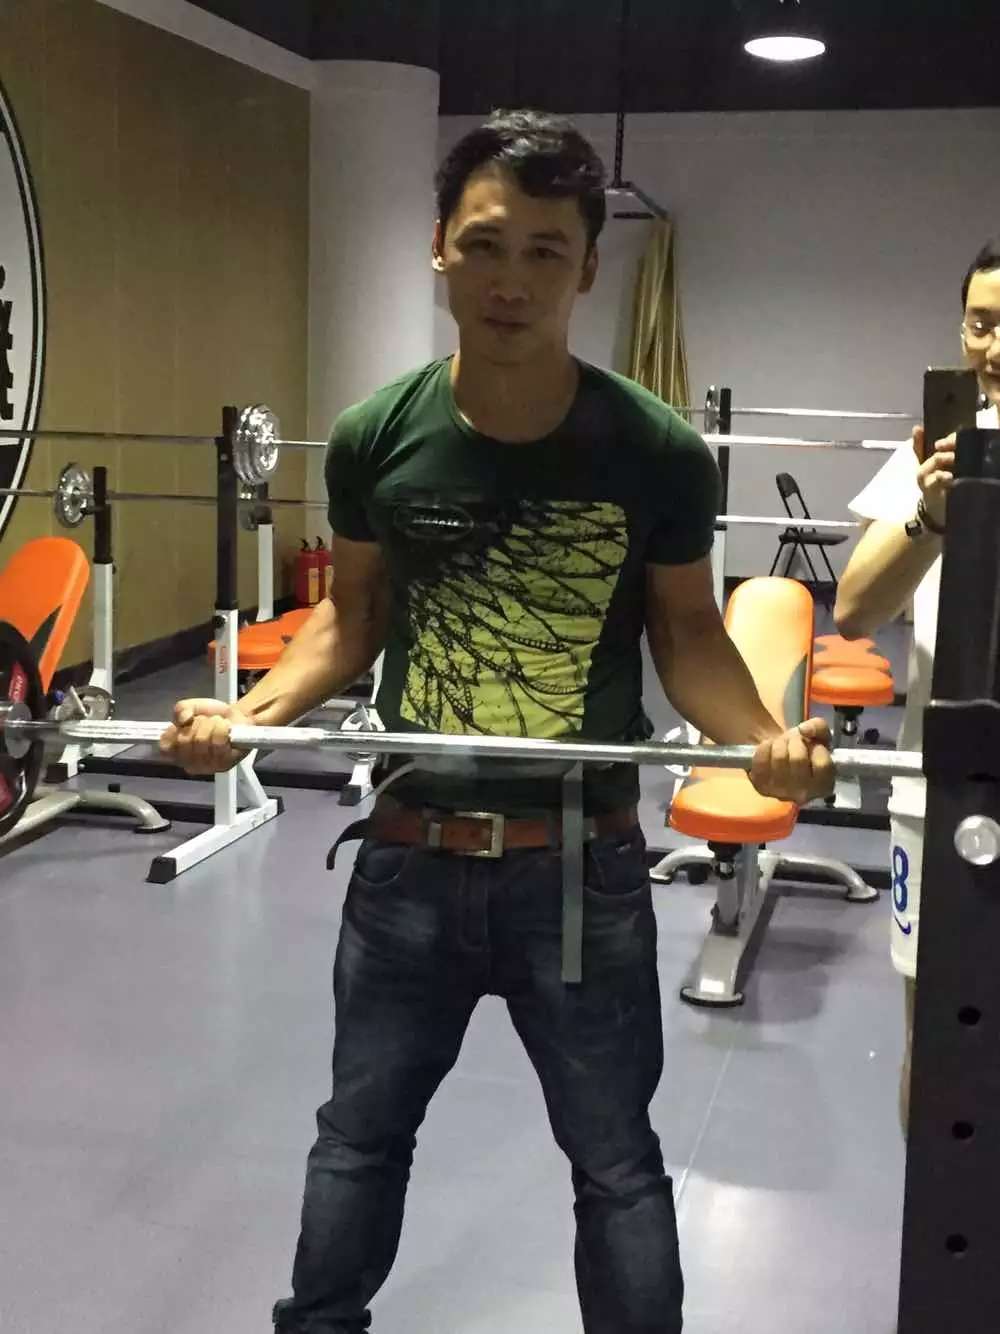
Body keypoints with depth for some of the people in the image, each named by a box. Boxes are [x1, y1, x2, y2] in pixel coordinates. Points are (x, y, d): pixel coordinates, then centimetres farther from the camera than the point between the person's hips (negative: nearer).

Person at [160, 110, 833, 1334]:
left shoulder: (657, 453, -14)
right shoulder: (376, 438, -8)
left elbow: (684, 631, -2)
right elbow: (353, 616, 4)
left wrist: (762, 735, -21)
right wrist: (250, 710, -12)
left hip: (581, 866, -2)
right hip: (411, 855, 2)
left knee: (615, 1162, 16)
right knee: (359, 1134, 21)